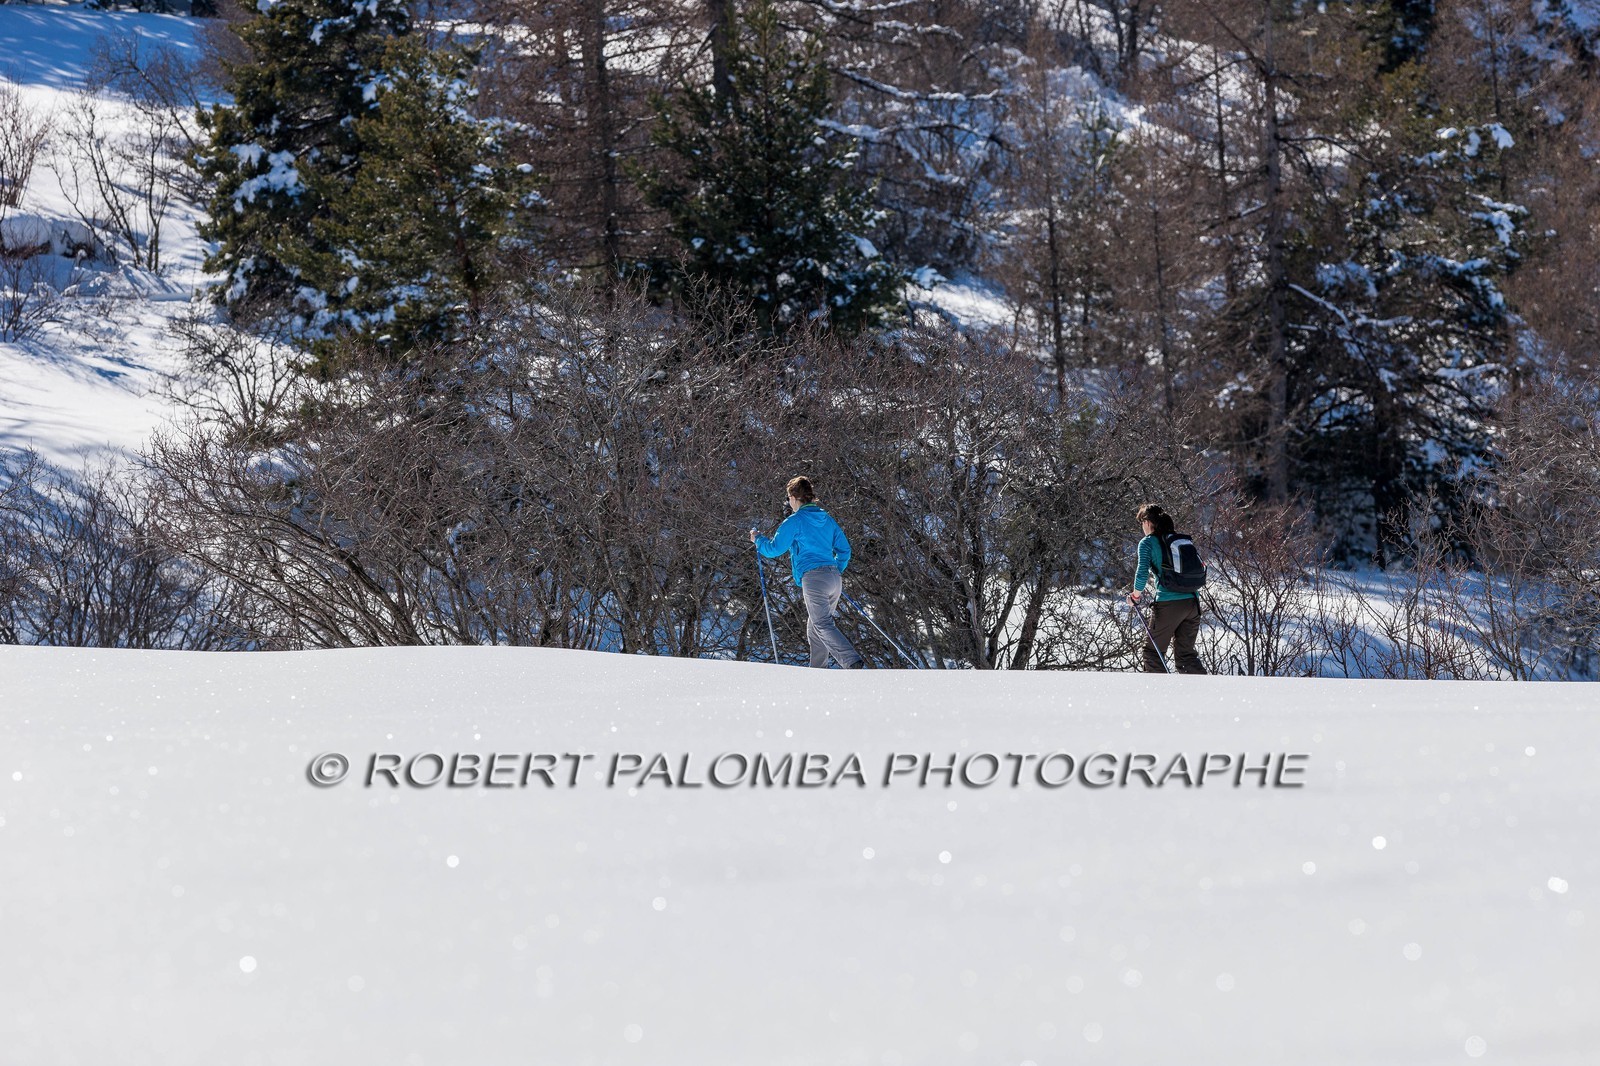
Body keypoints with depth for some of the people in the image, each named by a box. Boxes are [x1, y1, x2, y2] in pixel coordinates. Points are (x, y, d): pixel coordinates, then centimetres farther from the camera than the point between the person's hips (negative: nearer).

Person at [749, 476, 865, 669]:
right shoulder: (827, 519, 18)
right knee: (814, 629, 17)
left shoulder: (795, 522, -2)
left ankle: (853, 661, -35)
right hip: (835, 579, 7)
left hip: (813, 578, -7)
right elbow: (844, 550, 20)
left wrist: (757, 540, 21)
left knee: (823, 626, -16)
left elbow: (773, 549, 2)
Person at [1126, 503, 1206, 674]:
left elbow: (1142, 573, -14)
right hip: (1192, 602, 6)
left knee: (1153, 652, 10)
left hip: (1168, 604, -6)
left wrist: (1136, 595, 2)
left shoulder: (1147, 542, -3)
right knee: (1185, 653, 13)